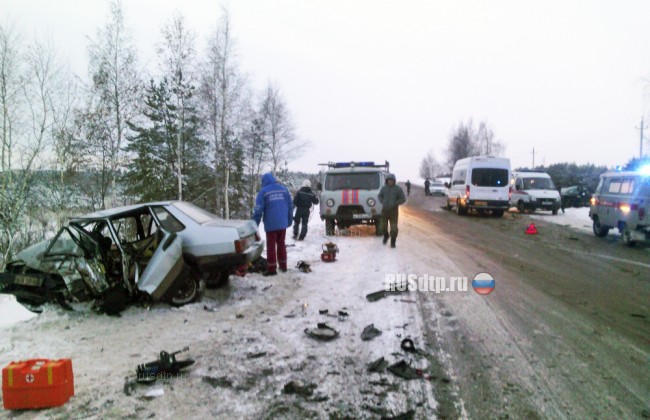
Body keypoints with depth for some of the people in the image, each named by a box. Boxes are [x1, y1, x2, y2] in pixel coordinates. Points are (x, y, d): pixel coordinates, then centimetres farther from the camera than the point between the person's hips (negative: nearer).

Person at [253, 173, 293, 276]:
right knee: (281, 244, 17)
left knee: (271, 246, 3)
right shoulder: (284, 189, 7)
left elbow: (258, 210, -10)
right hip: (283, 223, 4)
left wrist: (255, 225, -3)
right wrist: (290, 220, 18)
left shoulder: (263, 191, -6)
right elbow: (290, 206, 9)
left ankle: (272, 268, 4)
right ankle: (283, 266, 24)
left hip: (270, 224, -4)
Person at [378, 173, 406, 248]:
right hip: (384, 210, 3)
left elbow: (403, 199, -3)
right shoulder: (384, 188, 3)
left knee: (393, 227, -6)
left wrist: (395, 204, -13)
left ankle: (393, 242, 4)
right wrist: (382, 202, 0)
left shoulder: (398, 189, -5)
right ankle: (385, 236, 40)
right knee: (383, 226, 12)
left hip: (393, 210, -3)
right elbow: (379, 196, 18)